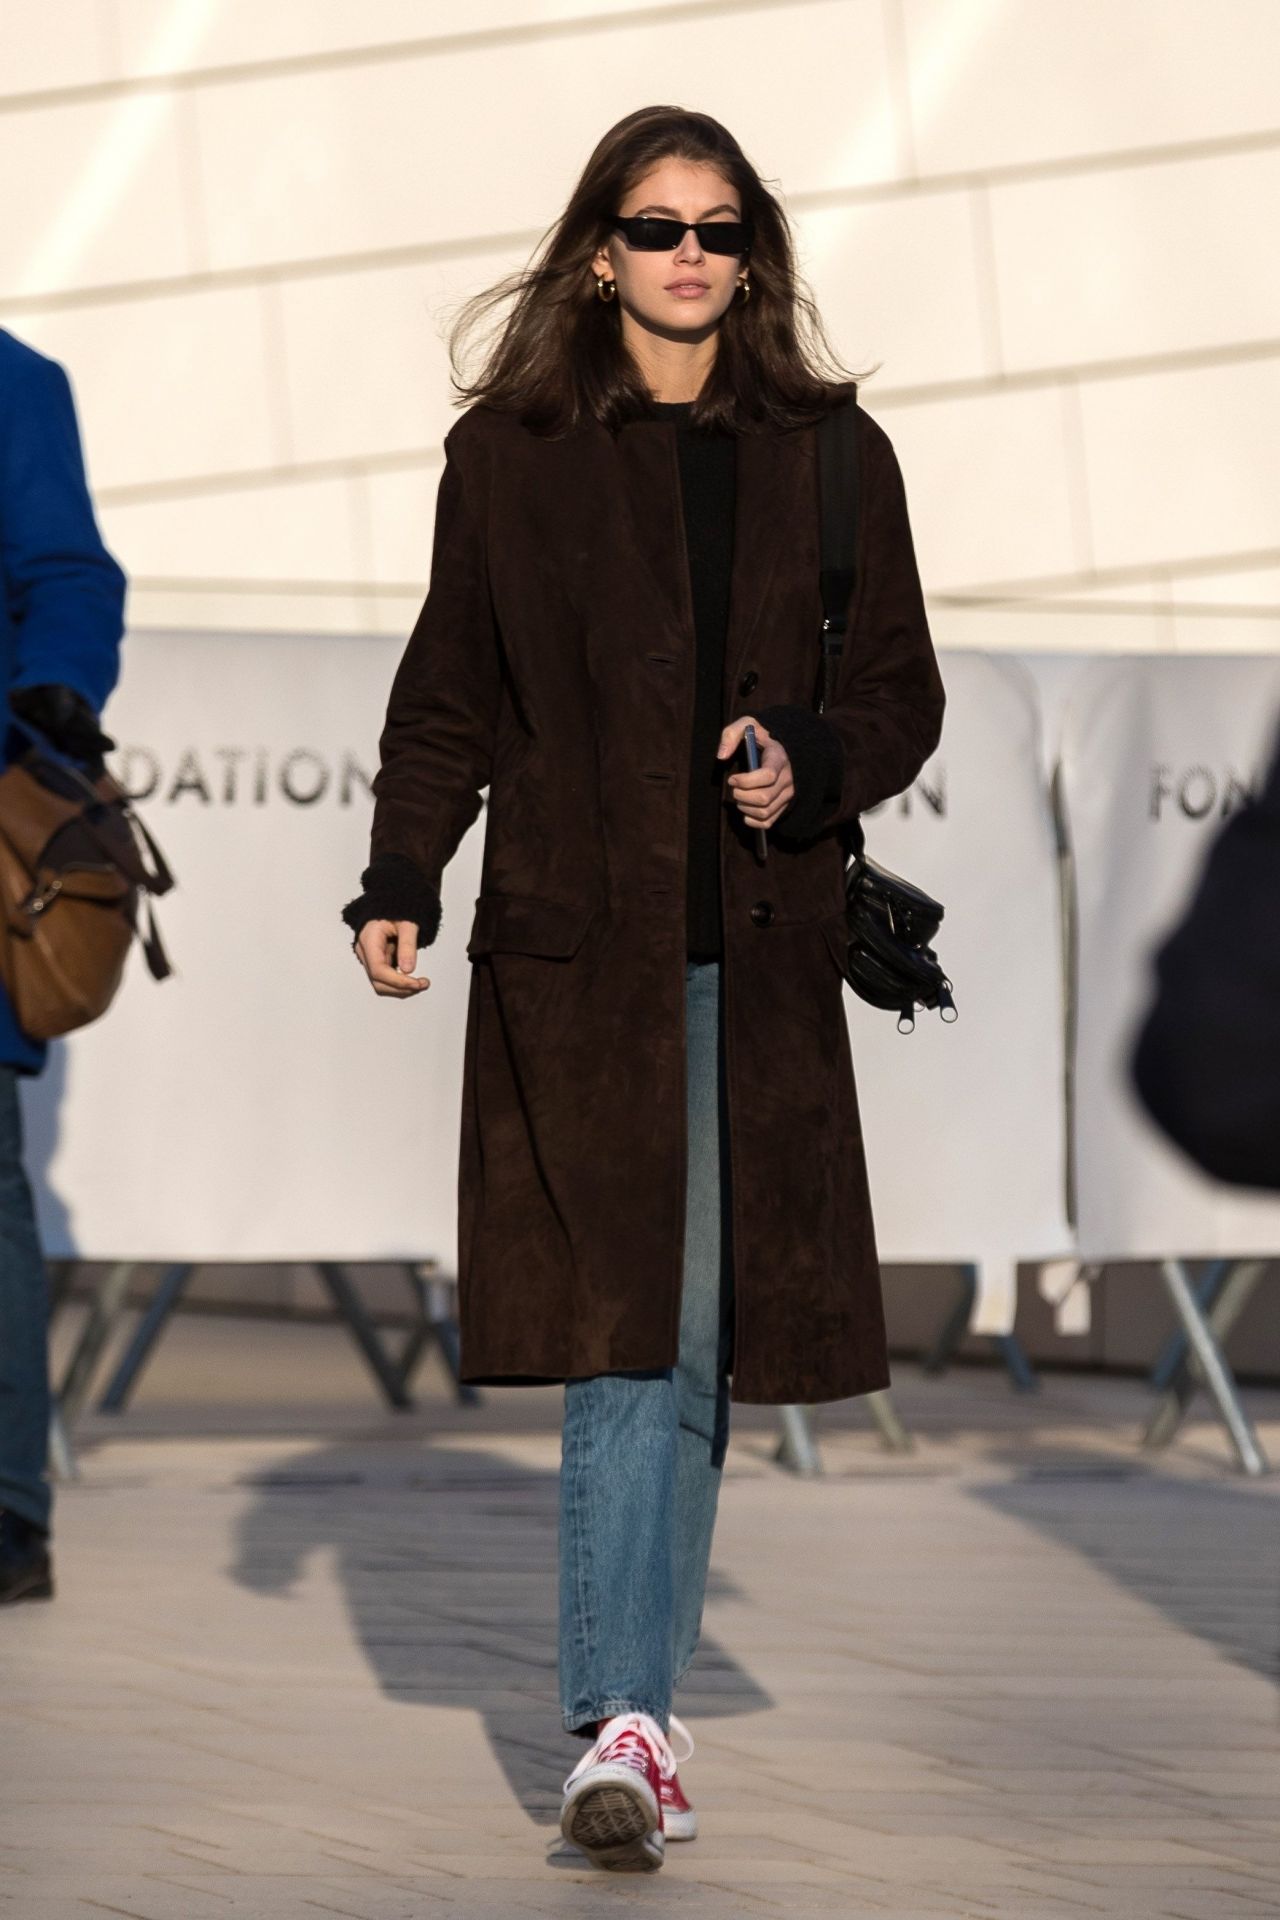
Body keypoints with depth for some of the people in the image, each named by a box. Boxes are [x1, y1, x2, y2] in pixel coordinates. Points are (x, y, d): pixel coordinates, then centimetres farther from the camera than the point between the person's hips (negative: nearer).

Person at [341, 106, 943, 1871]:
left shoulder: (831, 459, 11)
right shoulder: (508, 455, 7)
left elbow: (901, 691, 11)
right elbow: (447, 700, 8)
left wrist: (808, 761, -10)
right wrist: (397, 883, -4)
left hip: (762, 961, 2)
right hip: (577, 949, -2)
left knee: (698, 1338, 3)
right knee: (632, 1331, -12)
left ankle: (633, 1707, 13)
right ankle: (625, 1727, -15)